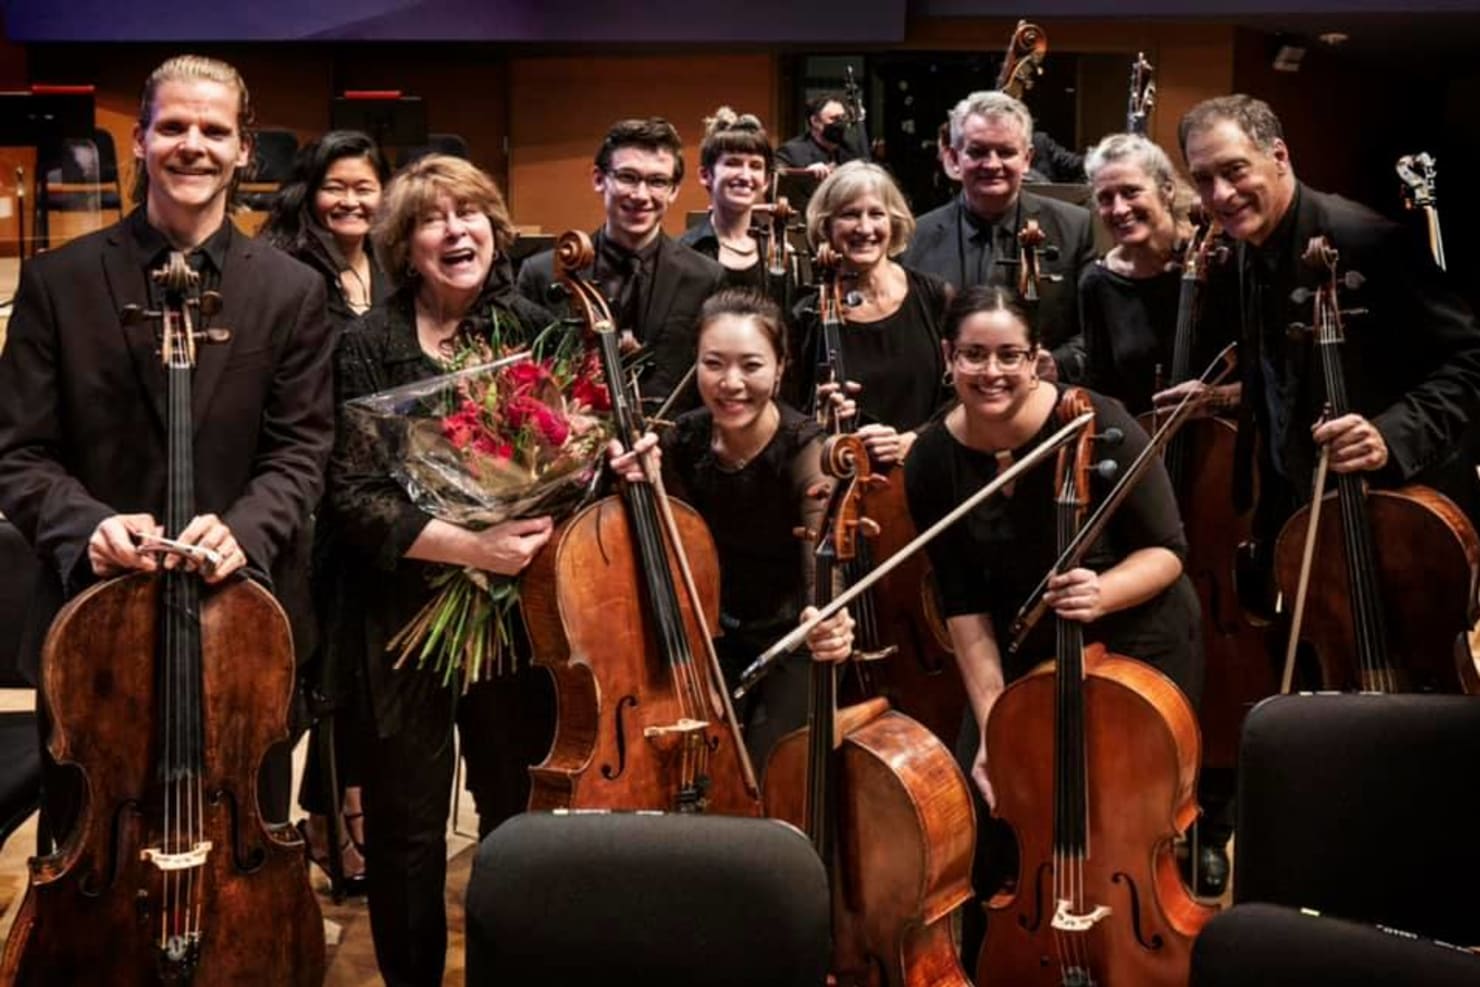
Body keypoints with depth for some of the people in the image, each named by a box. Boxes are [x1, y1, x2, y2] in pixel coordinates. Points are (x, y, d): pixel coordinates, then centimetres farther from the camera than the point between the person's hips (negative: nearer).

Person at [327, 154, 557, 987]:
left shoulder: (535, 327, 1)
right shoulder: (372, 344, -7)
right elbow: (355, 499, -13)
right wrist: (465, 545, -24)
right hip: (408, 618, -2)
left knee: (523, 809, 13)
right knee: (410, 826, 8)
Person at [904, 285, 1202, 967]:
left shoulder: (1097, 425, -23)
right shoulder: (933, 462, -14)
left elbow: (1166, 550, -15)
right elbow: (964, 603, -8)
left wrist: (1103, 592, -36)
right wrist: (991, 720, -13)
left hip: (1139, 644, -3)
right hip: (1022, 656, 3)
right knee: (985, 822, 3)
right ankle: (982, 961, 30)